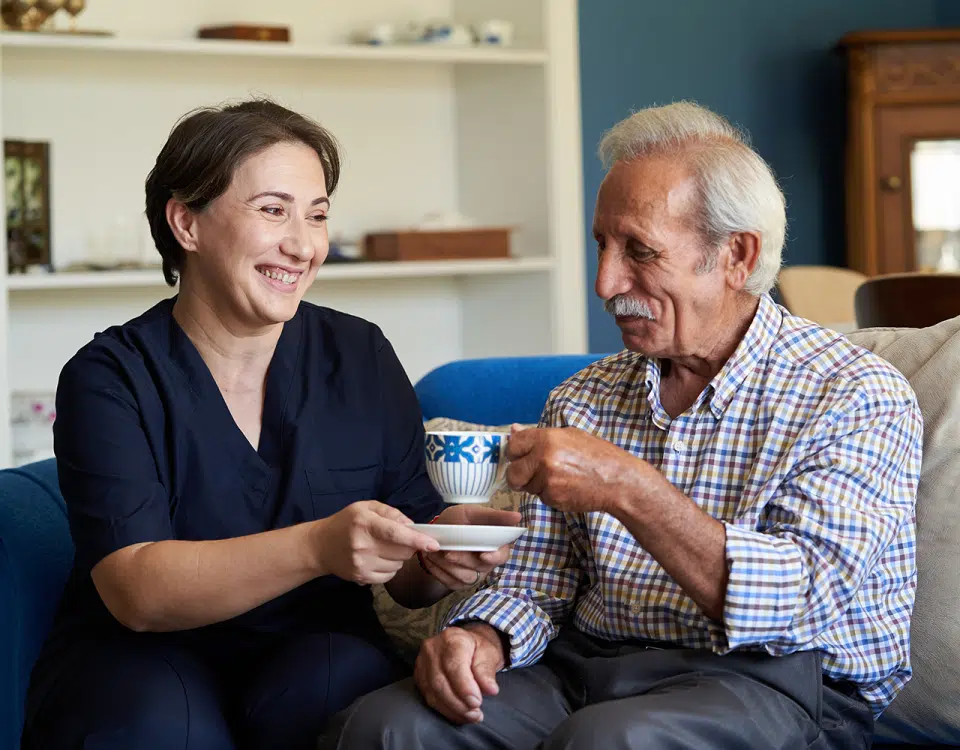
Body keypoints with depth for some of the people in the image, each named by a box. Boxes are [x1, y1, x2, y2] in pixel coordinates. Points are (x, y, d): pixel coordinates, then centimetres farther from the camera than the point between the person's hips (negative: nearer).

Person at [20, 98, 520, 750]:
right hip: (143, 657, -1)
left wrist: (438, 558, -20)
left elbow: (407, 580, 5)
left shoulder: (361, 359, 4)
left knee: (331, 691, -32)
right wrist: (318, 547, -33)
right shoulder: (109, 379, -5)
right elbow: (135, 591, -18)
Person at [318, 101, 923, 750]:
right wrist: (482, 638, -11)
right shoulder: (583, 401, 13)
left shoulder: (859, 398, -5)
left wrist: (629, 489, -26)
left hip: (772, 685, -5)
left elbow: (802, 602, -18)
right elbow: (535, 583, 13)